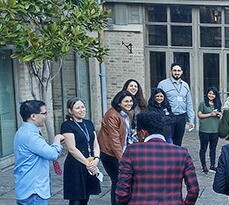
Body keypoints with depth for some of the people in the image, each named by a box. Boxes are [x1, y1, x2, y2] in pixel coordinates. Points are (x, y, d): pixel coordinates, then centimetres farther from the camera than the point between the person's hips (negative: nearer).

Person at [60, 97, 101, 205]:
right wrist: (87, 163, -15)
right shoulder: (67, 125, -8)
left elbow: (96, 144, 10)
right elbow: (72, 149, -14)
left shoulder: (89, 123, 12)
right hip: (75, 167, -6)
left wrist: (96, 159, -9)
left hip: (91, 167, 6)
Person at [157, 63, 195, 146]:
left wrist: (191, 120, 7)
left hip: (181, 117, 5)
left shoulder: (185, 85, 12)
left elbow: (189, 104, 13)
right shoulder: (163, 84, -3)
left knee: (178, 142, 11)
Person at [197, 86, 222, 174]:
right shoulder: (203, 103, -2)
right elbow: (199, 115, -6)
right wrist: (210, 114, -12)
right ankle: (204, 166, 10)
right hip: (204, 130, -4)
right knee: (203, 148, 2)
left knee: (213, 148, 11)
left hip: (215, 130, 4)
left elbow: (220, 115, 20)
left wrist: (219, 114, -3)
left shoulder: (217, 104, 12)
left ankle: (213, 166, 19)